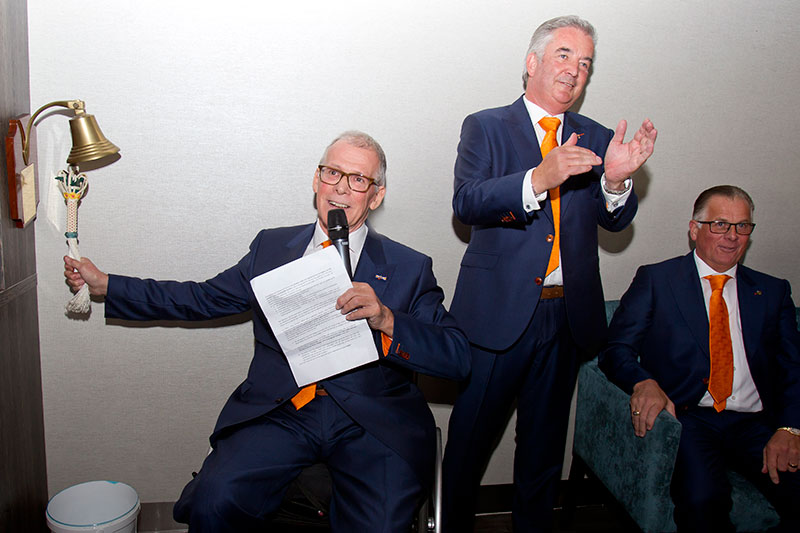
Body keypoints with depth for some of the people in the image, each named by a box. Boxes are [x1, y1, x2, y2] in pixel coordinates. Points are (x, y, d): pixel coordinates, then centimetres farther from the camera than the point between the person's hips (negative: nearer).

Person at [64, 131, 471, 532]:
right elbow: (201, 299, 20)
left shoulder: (409, 268, 5)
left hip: (373, 425, -1)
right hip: (280, 412, 2)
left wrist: (386, 320, -21)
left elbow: (458, 359, -3)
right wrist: (103, 284, 20)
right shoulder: (272, 247, 15)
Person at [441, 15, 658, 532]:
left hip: (568, 314, 4)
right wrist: (538, 178, -29)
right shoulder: (485, 127, 2)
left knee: (545, 442, 16)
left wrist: (616, 179, -19)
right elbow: (466, 202, -14)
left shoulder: (597, 138, 12)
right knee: (470, 436, 7)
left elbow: (616, 220, 3)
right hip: (498, 311, -3)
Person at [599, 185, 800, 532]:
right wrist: (643, 382, -21)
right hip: (685, 418, -3)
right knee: (702, 499, -32)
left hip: (755, 424, 3)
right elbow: (616, 349, 2)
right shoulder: (655, 280, 10)